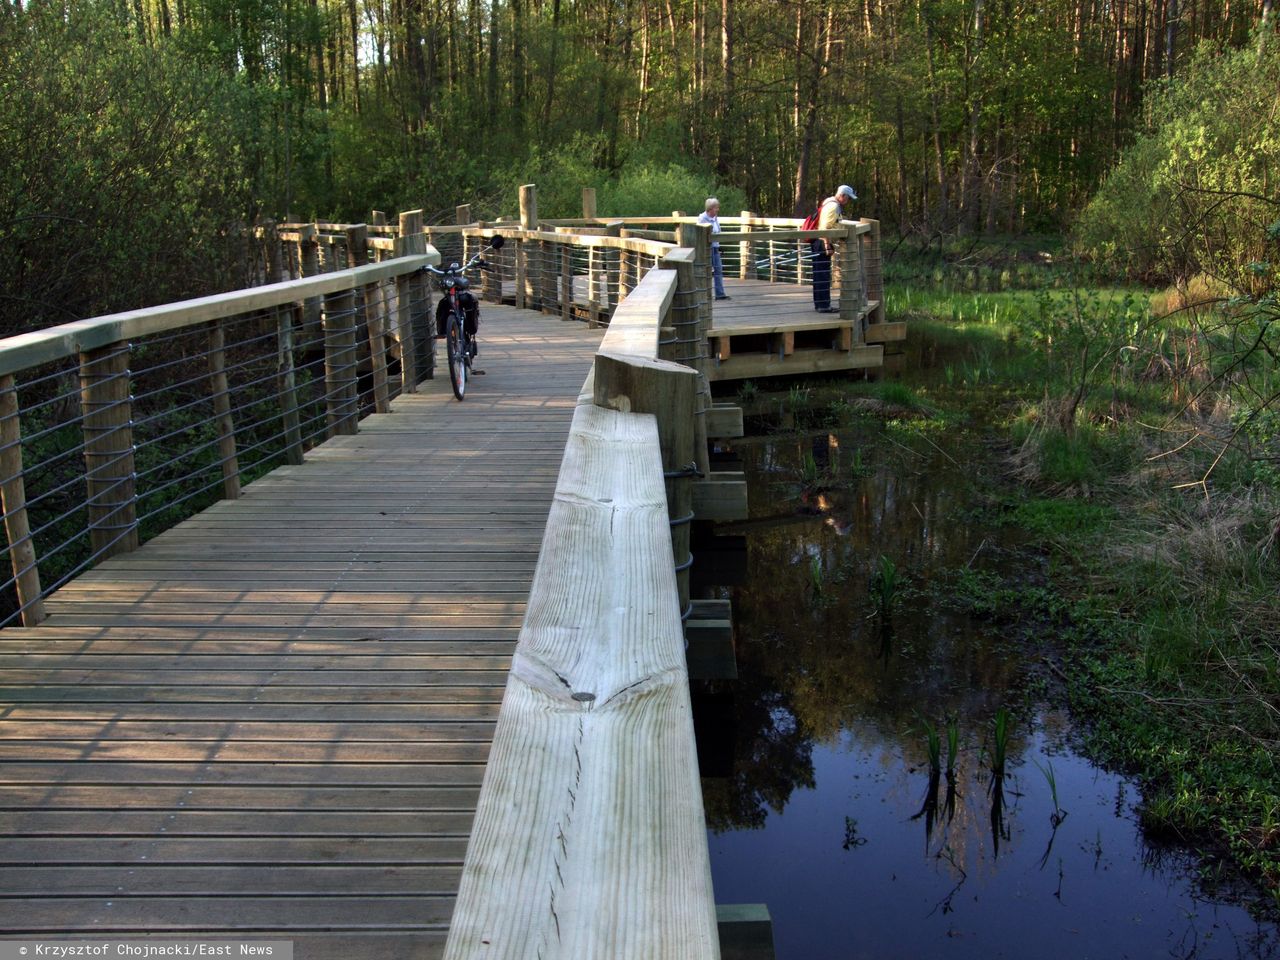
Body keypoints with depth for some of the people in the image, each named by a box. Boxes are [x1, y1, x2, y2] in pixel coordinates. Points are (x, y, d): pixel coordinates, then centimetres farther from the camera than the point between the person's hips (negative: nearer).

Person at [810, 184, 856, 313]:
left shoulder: (831, 204, 18)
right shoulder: (833, 206, -14)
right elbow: (826, 227, -22)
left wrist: (829, 244, 24)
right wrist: (827, 246, -23)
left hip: (818, 242, 10)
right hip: (822, 242, -10)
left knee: (820, 274, 14)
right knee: (824, 275, -8)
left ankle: (819, 303, 20)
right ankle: (824, 306, -7)